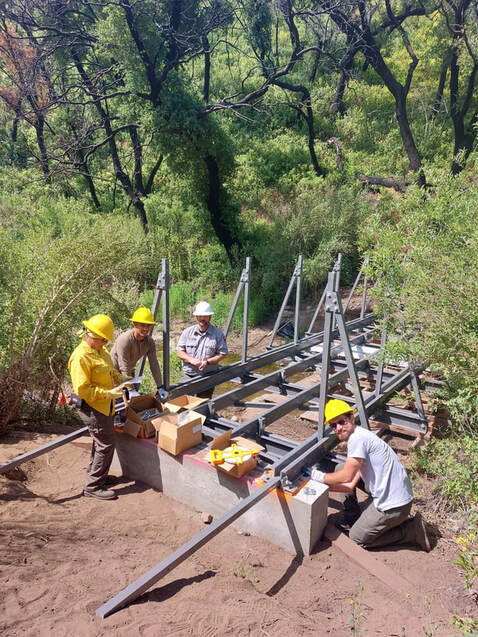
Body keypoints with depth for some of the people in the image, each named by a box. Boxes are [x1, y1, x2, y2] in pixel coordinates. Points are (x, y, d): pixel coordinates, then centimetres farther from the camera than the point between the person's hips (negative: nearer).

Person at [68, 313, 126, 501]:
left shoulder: (100, 351, 7)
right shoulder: (80, 357, -23)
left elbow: (109, 371, 22)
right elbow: (82, 389, -25)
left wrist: (120, 378, 3)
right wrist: (108, 393, -25)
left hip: (104, 406, 10)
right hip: (93, 408, -10)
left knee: (100, 442, 22)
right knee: (106, 444, -6)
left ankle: (95, 475, 39)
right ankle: (92, 487, 6)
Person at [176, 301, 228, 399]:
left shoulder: (218, 334, -3)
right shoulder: (187, 332, 3)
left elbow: (222, 354, -5)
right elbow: (179, 351, 2)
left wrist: (207, 362, -18)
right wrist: (191, 359, -16)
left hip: (208, 376, -1)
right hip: (188, 375, 1)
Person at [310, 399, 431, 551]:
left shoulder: (357, 438, -20)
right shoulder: (360, 437, 10)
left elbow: (347, 477, -21)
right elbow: (350, 485, 7)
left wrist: (321, 477, -6)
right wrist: (322, 484, 4)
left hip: (393, 505, -10)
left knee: (357, 538, 8)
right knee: (340, 469, 12)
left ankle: (412, 530, 9)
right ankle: (351, 518, 22)